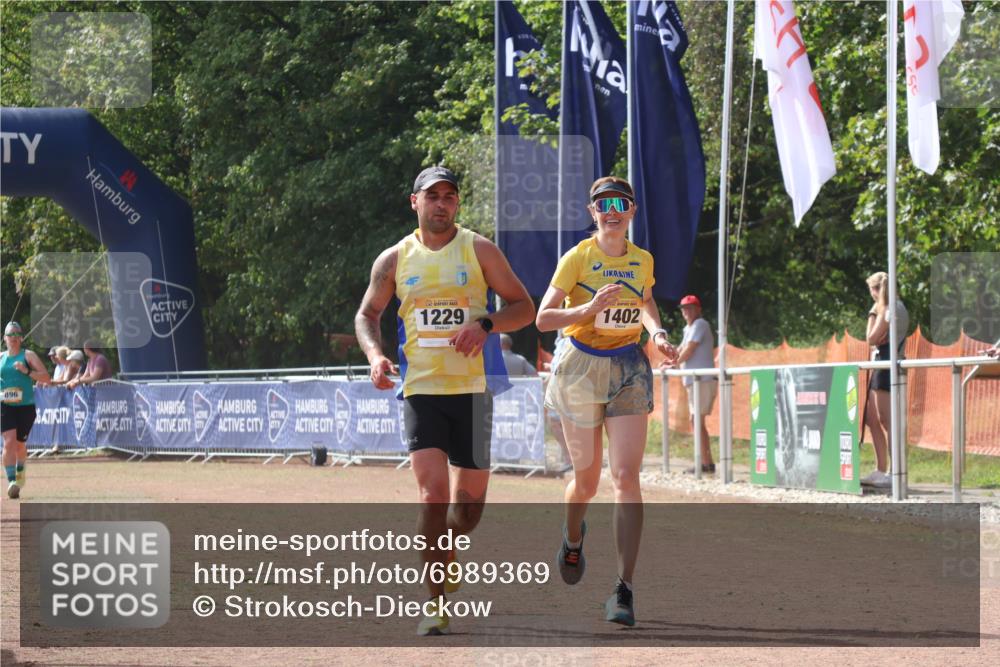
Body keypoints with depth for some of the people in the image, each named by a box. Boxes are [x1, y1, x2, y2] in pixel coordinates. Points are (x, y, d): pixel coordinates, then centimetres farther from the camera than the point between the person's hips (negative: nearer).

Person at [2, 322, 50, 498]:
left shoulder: (28, 355, 0)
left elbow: (46, 377, -8)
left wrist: (27, 371, -22)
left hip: (26, 407, -1)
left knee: (20, 444, 11)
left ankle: (20, 471, 42)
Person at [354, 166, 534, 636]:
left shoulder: (479, 250, 3)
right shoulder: (395, 259, 7)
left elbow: (524, 307, 4)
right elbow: (367, 315, 18)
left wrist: (485, 324, -15)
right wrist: (375, 355, -3)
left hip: (472, 389, 0)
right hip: (420, 390, 0)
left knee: (469, 504, 5)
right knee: (432, 493, -16)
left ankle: (446, 552, 39)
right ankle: (435, 602, -11)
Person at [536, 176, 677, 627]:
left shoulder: (643, 260, 3)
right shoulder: (577, 258, -8)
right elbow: (543, 318, -14)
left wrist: (657, 333, 6)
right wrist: (590, 308, -28)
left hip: (628, 368, 2)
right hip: (581, 366, -2)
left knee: (626, 476, -13)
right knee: (587, 479, 8)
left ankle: (624, 590, -14)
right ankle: (573, 539, 45)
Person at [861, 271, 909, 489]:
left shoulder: (890, 310, -13)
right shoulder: (887, 309, 17)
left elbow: (871, 338, -16)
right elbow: (876, 340, 16)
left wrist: (873, 314, -6)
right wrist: (876, 312, 12)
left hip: (887, 366, -11)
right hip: (881, 366, 11)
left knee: (886, 421, -9)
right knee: (872, 419, 14)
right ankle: (880, 471, 18)